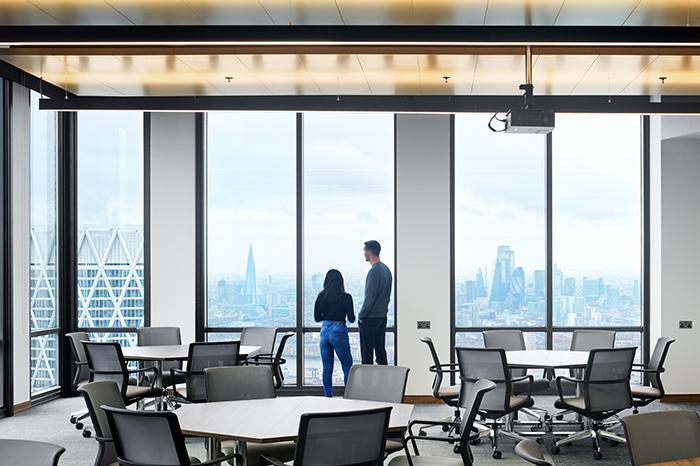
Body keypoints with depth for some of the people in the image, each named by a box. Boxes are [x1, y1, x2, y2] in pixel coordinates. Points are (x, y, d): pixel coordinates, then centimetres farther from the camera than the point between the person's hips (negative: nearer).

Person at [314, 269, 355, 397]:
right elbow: (351, 319, -7)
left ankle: (328, 397, 13)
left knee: (327, 368, 10)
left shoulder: (321, 297, 0)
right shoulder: (345, 297, -9)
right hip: (339, 331, -4)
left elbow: (317, 318, 6)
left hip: (325, 331, 4)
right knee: (347, 367, 7)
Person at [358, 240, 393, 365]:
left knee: (367, 354, -5)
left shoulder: (374, 271, -18)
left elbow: (370, 297, -19)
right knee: (381, 351, 13)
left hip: (370, 318, -9)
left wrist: (361, 316, -11)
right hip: (383, 316, 9)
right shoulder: (386, 269, 11)